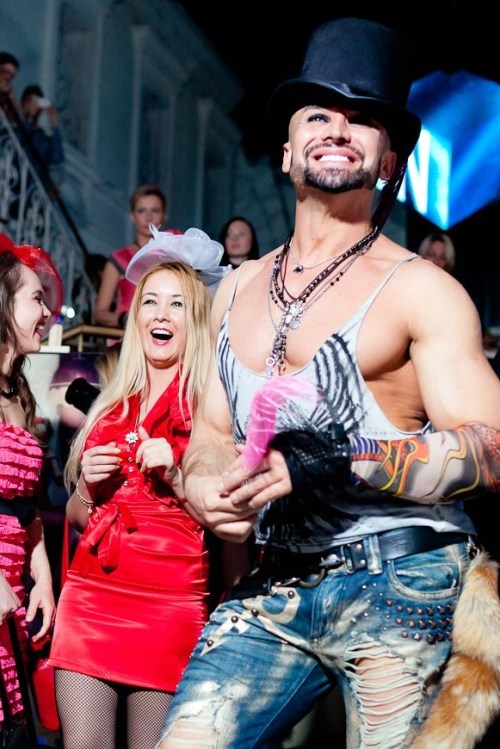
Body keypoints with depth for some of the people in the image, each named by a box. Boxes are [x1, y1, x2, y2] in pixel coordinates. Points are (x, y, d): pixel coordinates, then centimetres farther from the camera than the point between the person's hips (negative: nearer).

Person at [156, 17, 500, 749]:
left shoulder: (420, 289, -3)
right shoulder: (237, 289, 15)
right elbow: (210, 431, 20)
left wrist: (342, 462, -25)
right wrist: (204, 487, -3)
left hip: (400, 584, -4)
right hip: (275, 586, 5)